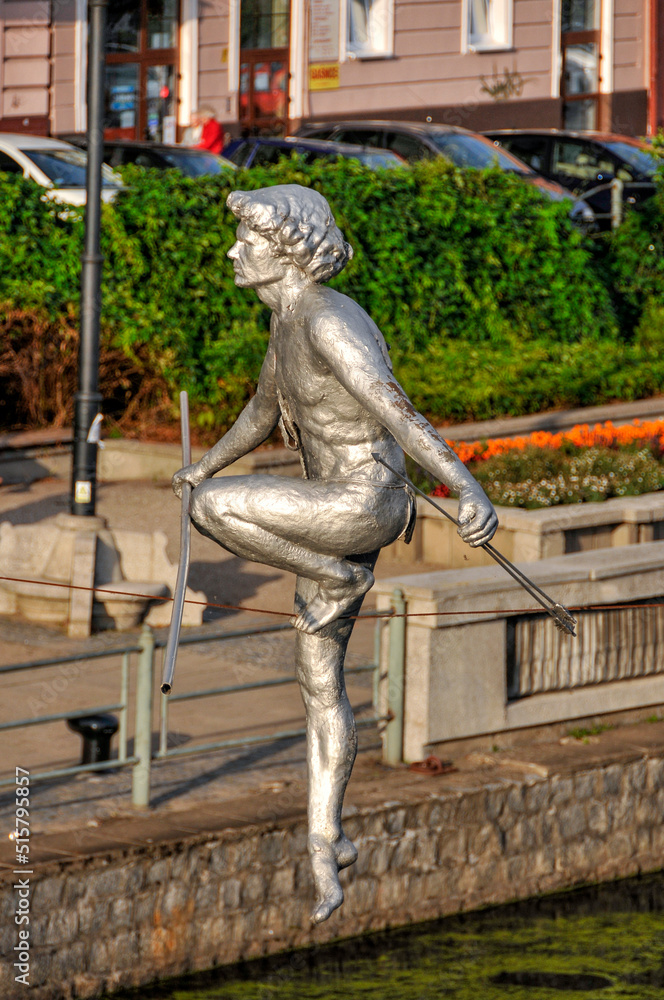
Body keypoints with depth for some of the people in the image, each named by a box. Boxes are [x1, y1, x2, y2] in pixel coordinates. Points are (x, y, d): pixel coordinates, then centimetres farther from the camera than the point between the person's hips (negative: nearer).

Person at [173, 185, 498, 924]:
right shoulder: (286, 322, 10)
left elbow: (397, 411, -32)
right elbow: (264, 412, 29)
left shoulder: (332, 324, -20)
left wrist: (465, 484, -43)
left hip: (364, 502, -9)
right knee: (319, 683, 12)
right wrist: (204, 465, 46)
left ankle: (334, 578, -5)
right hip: (332, 515, 9)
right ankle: (324, 842, 18)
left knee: (214, 508, -23)